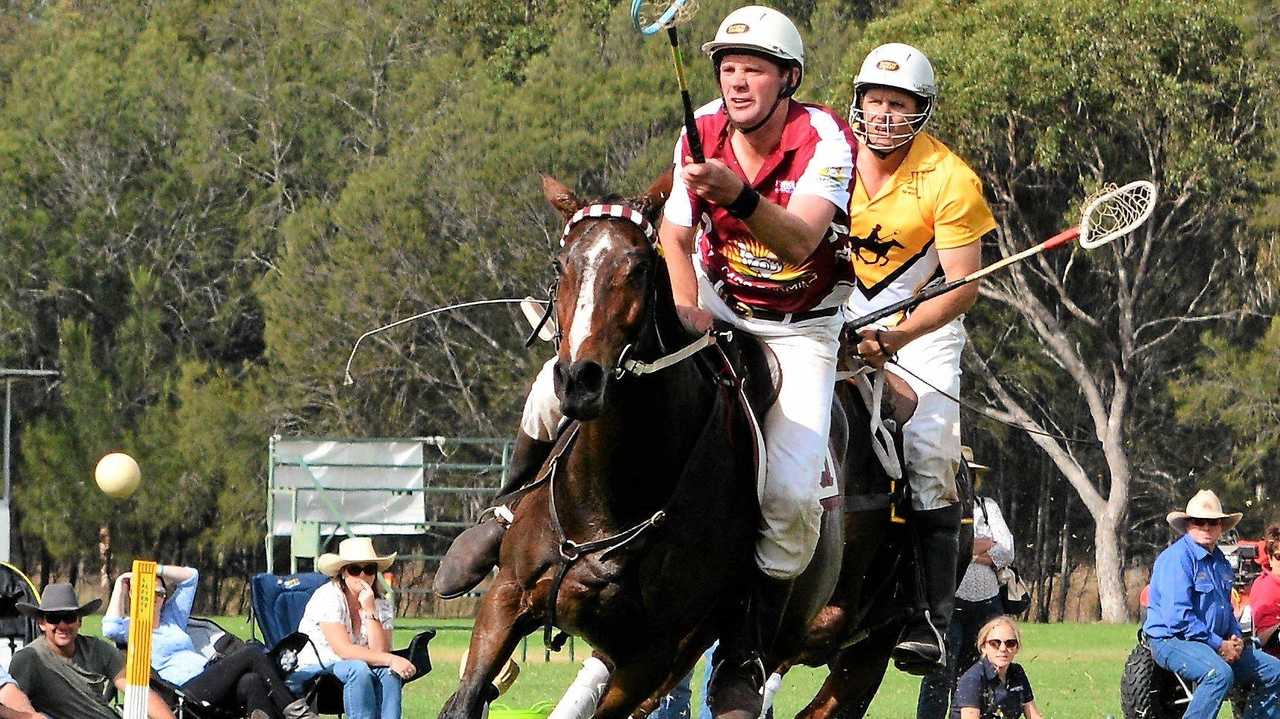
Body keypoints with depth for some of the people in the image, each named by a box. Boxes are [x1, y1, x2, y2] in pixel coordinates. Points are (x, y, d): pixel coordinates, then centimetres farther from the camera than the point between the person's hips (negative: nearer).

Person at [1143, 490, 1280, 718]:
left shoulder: (1220, 561, 16)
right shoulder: (1177, 558, -14)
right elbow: (1177, 616, -21)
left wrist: (1235, 638, 5)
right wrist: (1218, 645, -19)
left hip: (1216, 642, 9)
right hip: (1172, 640, -9)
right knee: (1220, 673, -38)